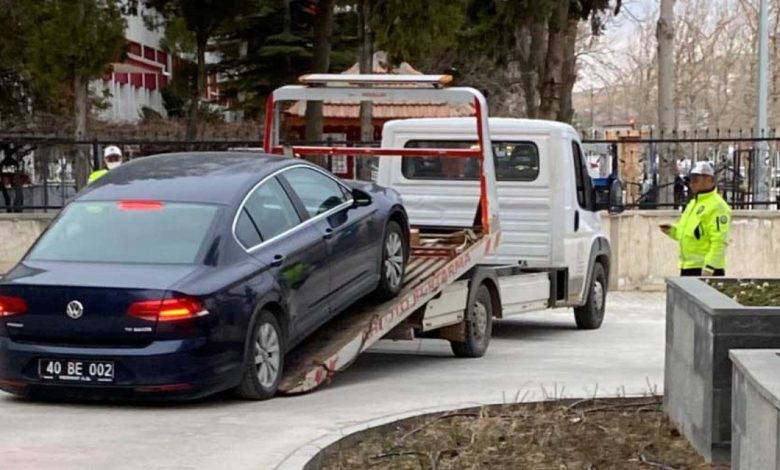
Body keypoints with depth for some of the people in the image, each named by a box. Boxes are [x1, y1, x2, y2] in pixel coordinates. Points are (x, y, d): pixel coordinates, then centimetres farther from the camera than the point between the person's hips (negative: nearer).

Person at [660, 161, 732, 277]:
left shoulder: (717, 206, -13)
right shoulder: (693, 203, 18)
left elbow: (719, 241, -20)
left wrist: (709, 268, -25)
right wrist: (671, 230, 8)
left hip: (705, 269, -10)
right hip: (687, 267, 10)